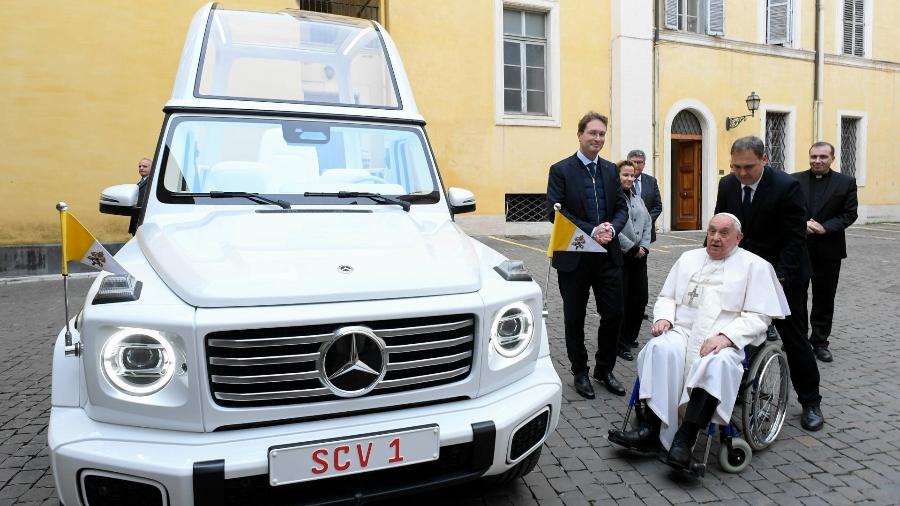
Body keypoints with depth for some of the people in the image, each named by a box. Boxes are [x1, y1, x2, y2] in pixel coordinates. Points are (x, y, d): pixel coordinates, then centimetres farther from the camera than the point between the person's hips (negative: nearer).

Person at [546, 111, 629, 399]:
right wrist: (591, 231, -20)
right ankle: (580, 373, 26)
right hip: (574, 257, -4)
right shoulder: (560, 170, -5)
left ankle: (604, 370, 26)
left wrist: (611, 228, -13)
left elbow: (622, 208, 8)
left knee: (613, 315, 7)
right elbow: (556, 212, -13)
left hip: (608, 255, 4)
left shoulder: (610, 170, 11)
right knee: (575, 319, 9)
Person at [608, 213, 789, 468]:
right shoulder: (688, 258, 21)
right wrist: (663, 318, -2)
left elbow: (758, 316, 0)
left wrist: (725, 337, -16)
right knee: (661, 349, -30)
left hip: (726, 342, -3)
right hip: (681, 333, 3)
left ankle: (685, 439, -35)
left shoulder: (755, 266, 9)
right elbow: (667, 297, 21)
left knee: (717, 363, -36)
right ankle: (650, 429, -32)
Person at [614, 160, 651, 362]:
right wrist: (632, 248, -13)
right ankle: (621, 344, 14)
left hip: (639, 255, 7)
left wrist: (644, 247, 0)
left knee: (640, 299, 9)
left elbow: (647, 223, 15)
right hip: (619, 256, -7)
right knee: (621, 301, 1)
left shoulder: (637, 198, 14)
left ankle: (630, 337, 28)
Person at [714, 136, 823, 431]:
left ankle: (810, 402, 20)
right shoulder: (727, 185, -2)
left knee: (795, 340, 5)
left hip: (783, 277, -4)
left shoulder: (787, 187, -18)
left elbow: (795, 239, -18)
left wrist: (780, 278, -25)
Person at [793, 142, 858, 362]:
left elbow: (849, 214, -1)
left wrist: (824, 228, -15)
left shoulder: (846, 183, 2)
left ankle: (820, 342, 21)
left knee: (824, 299, 9)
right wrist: (801, 225, -17)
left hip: (828, 250, 1)